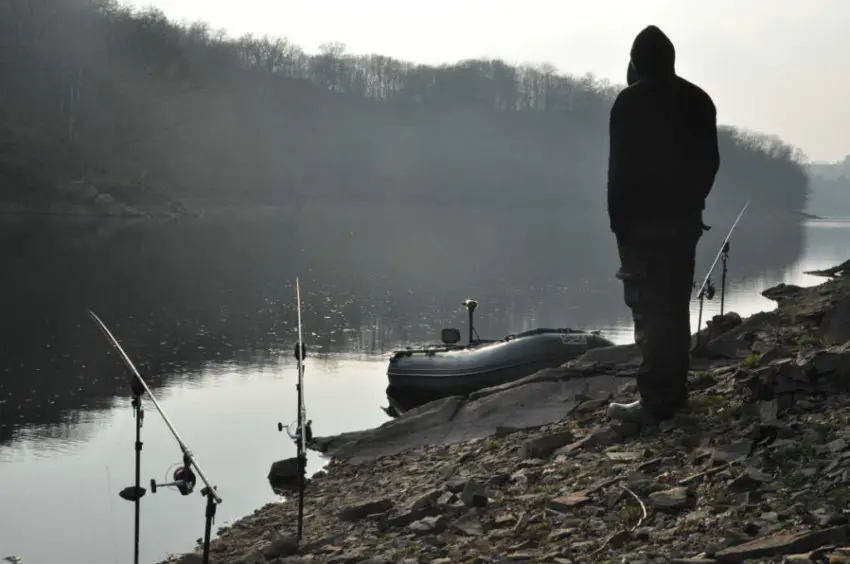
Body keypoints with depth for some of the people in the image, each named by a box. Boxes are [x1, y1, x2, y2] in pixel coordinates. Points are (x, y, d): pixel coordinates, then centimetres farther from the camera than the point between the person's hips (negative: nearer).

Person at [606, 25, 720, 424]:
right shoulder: (698, 100, 10)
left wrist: (618, 221, -7)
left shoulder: (631, 101, -9)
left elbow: (620, 167, -12)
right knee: (675, 308, 13)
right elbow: (709, 162, 13)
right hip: (685, 220, 7)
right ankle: (674, 392, 16)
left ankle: (655, 402, -11)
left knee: (649, 310, -8)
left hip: (643, 222, -7)